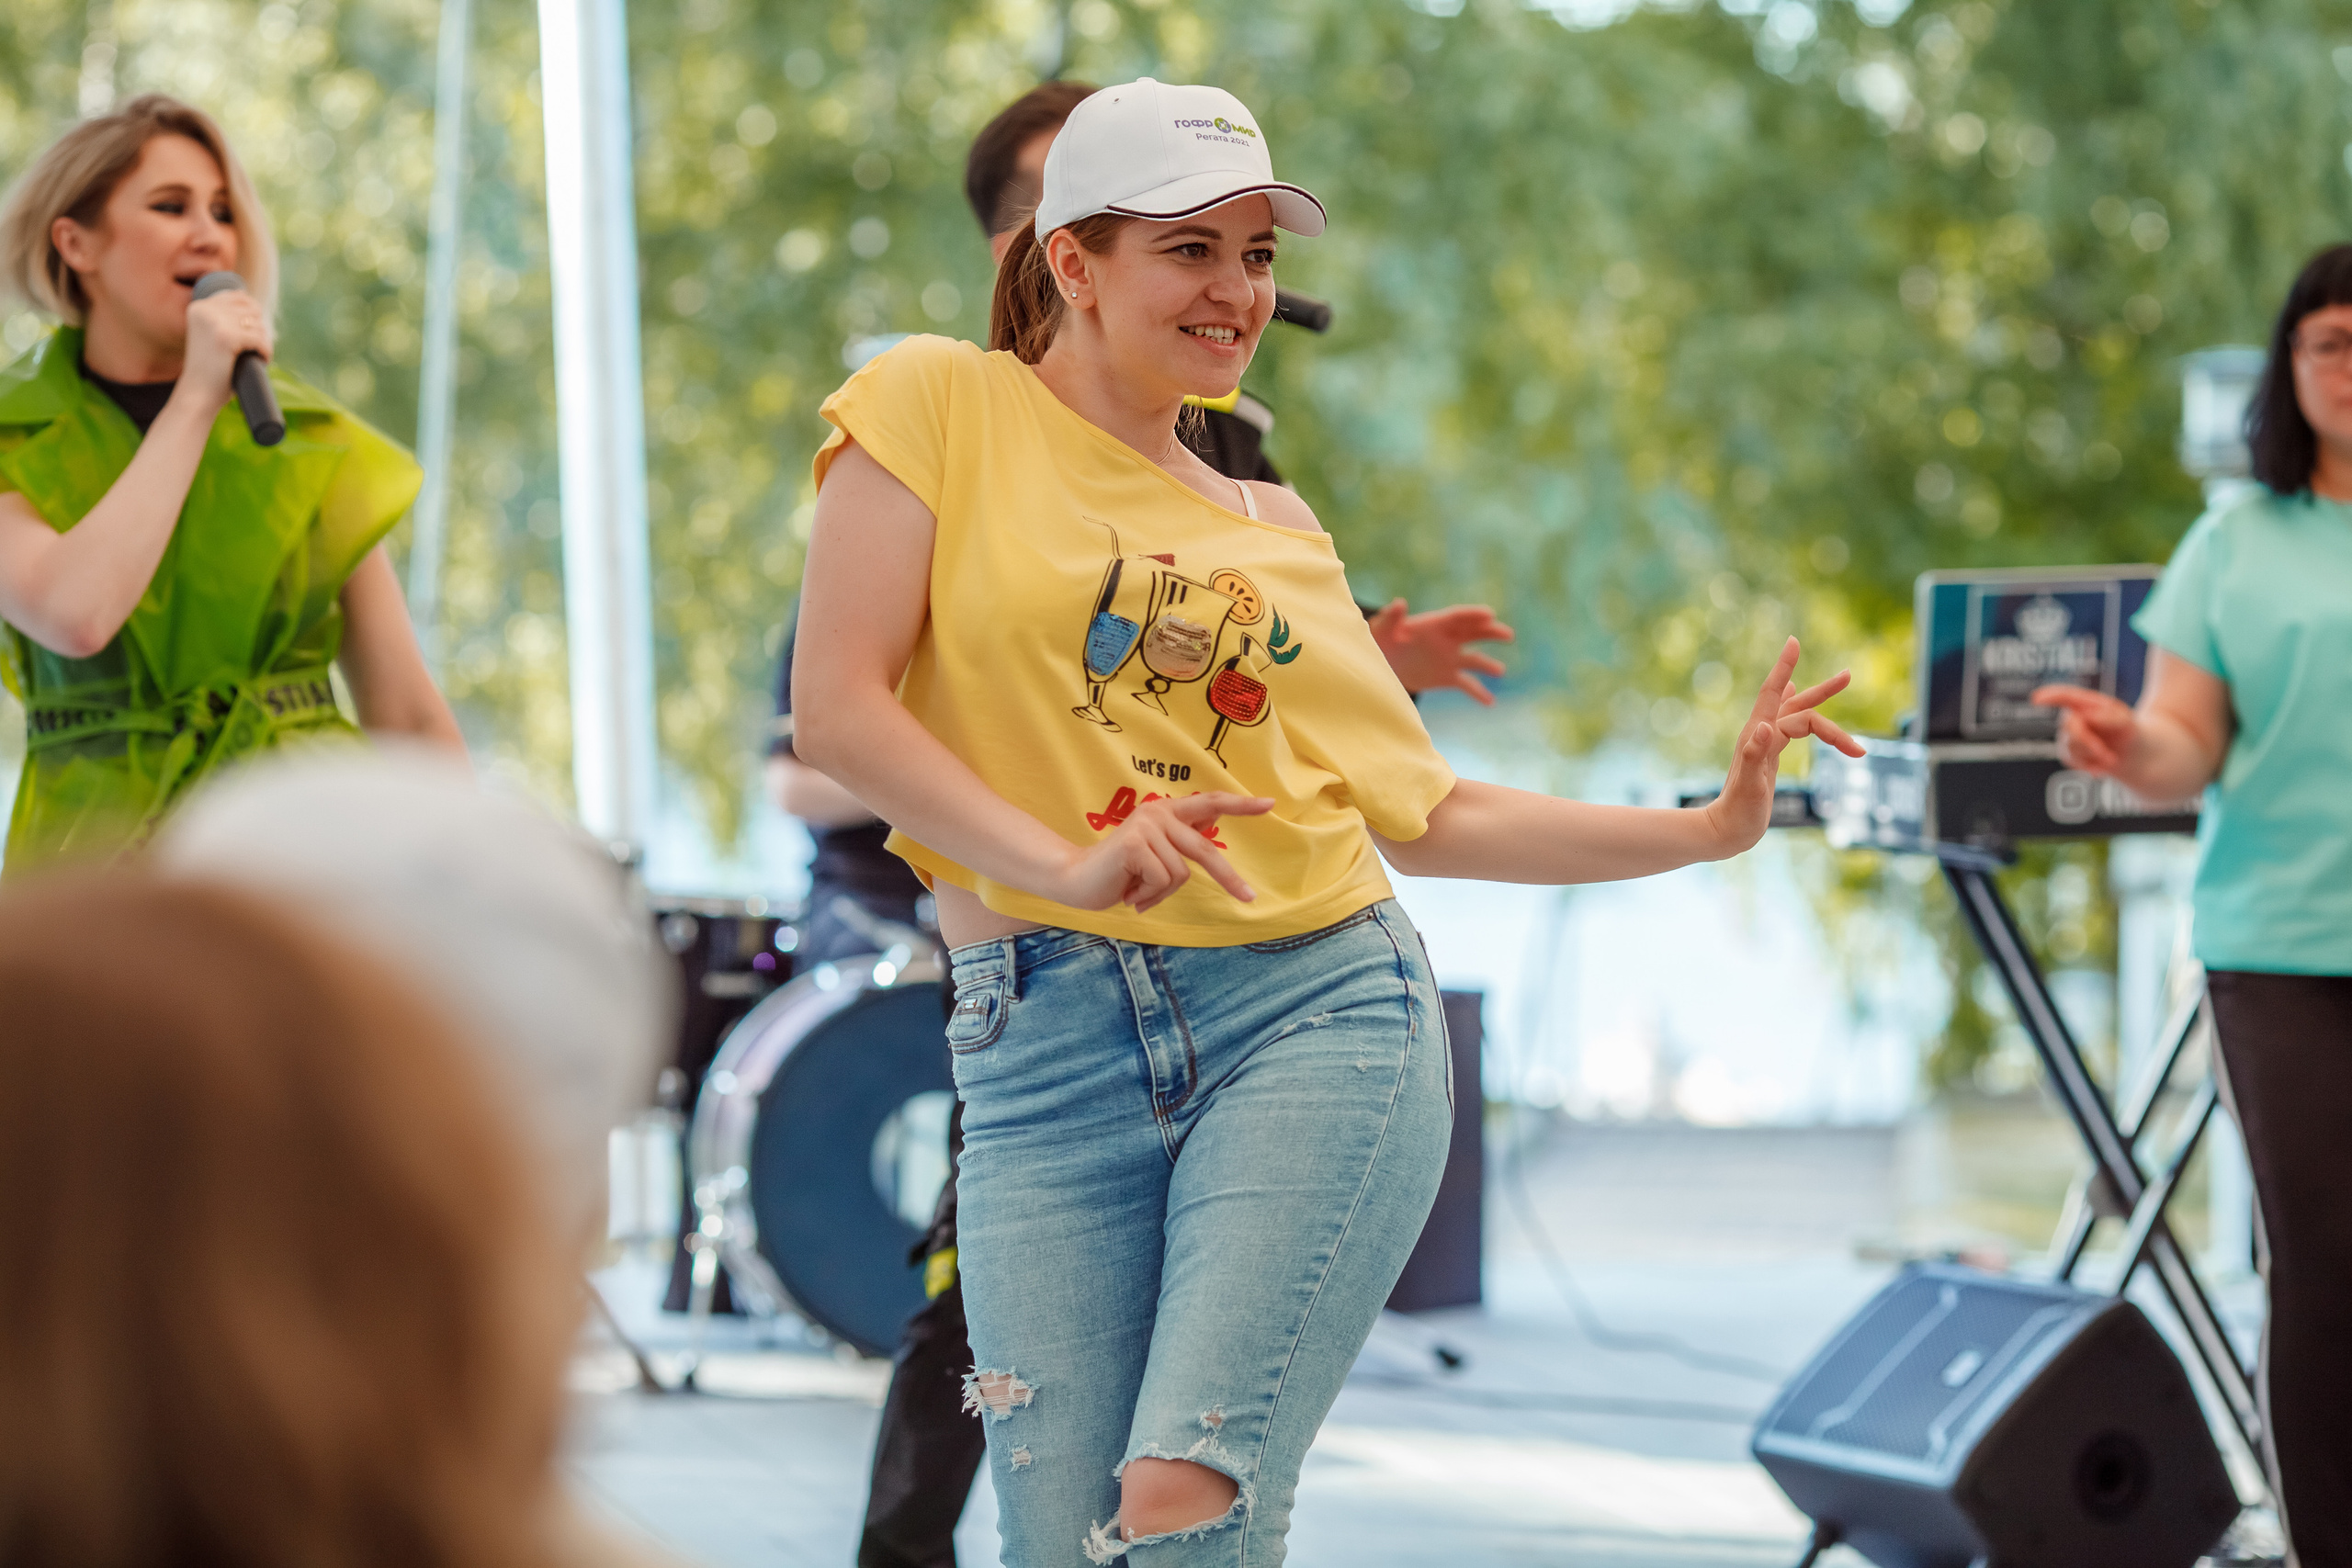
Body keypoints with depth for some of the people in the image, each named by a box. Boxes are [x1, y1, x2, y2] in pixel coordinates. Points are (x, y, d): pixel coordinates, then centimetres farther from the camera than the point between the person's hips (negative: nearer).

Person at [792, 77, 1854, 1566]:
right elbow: (838, 709, -5)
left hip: (1316, 1012, 2)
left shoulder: (1275, 530, 18)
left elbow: (1425, 815, 19)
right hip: (1045, 1052, -1)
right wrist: (1063, 864, -18)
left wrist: (1711, 826, 11)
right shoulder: (940, 406, 6)